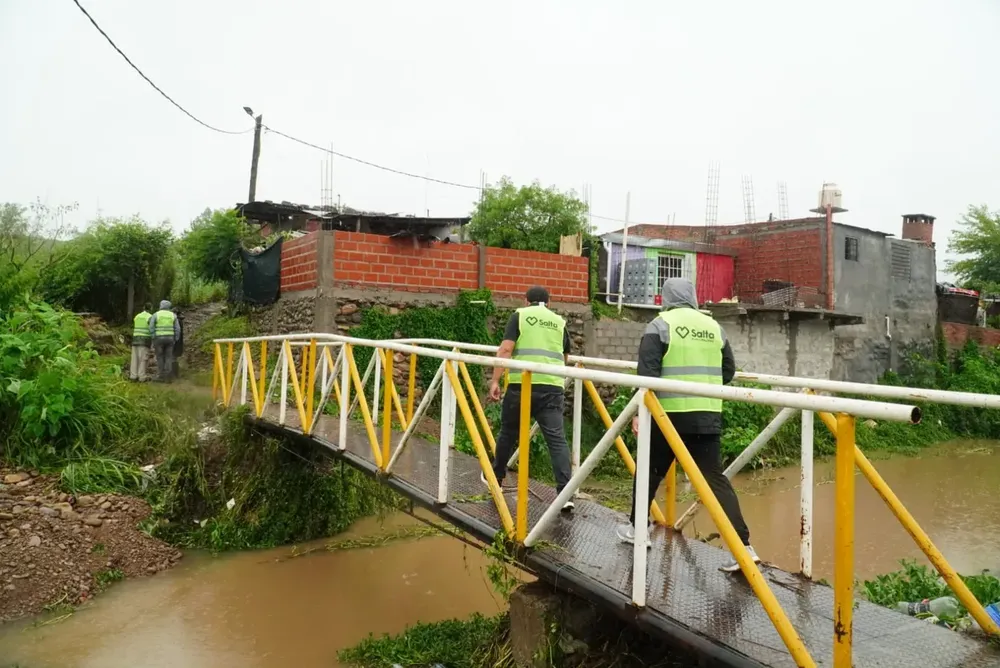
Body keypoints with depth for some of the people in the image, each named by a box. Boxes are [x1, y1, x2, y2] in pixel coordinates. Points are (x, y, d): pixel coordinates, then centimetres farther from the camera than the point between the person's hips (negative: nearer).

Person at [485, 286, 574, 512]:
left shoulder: (520, 315, 10)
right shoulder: (559, 321, 21)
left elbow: (506, 349, -4)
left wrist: (495, 380, -4)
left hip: (522, 384, -2)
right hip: (552, 386, 2)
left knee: (508, 433, 16)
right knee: (556, 439, -2)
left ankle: (496, 477, 36)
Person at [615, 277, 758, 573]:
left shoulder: (660, 325, -2)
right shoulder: (713, 326, 12)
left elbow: (647, 371, -11)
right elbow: (728, 370, 17)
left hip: (670, 412, -3)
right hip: (708, 415, 4)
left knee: (651, 471, 15)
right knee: (715, 478, 4)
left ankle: (635, 527, 30)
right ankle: (743, 546, -3)